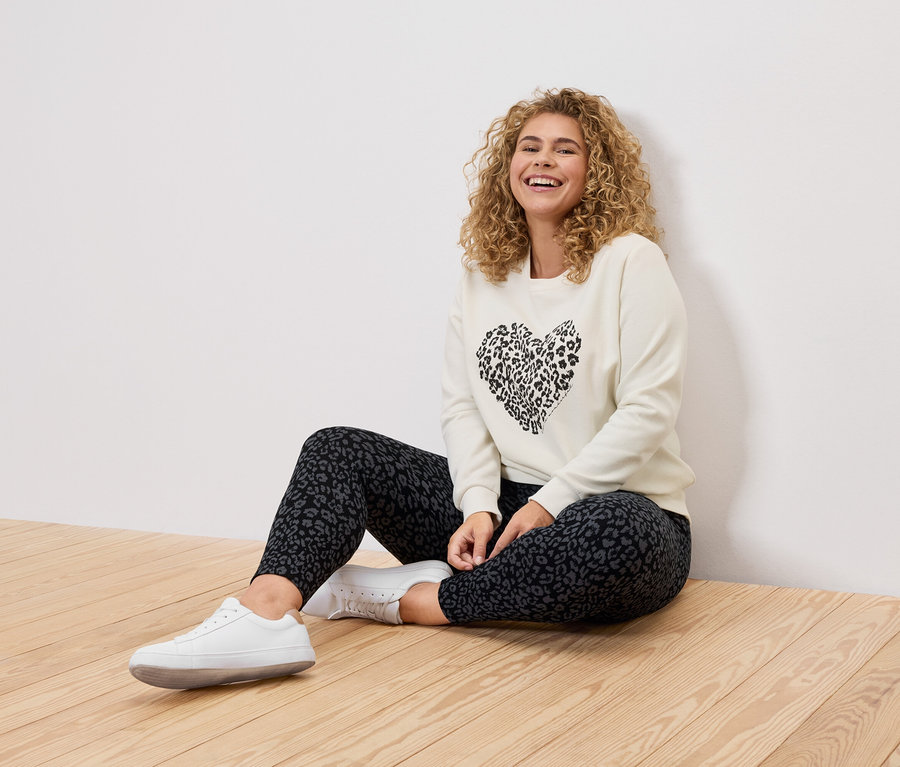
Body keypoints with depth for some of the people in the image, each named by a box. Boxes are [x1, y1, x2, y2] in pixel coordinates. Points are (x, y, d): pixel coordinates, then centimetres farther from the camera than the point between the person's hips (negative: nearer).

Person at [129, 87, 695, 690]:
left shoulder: (630, 263, -5)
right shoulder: (484, 274, 12)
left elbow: (647, 409, -12)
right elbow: (463, 407, 5)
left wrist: (549, 504, -17)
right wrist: (480, 507, -13)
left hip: (619, 508, -5)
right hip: (503, 504, 5)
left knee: (619, 532, -41)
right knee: (338, 449, -9)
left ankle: (411, 600, -26)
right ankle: (268, 612, -37)